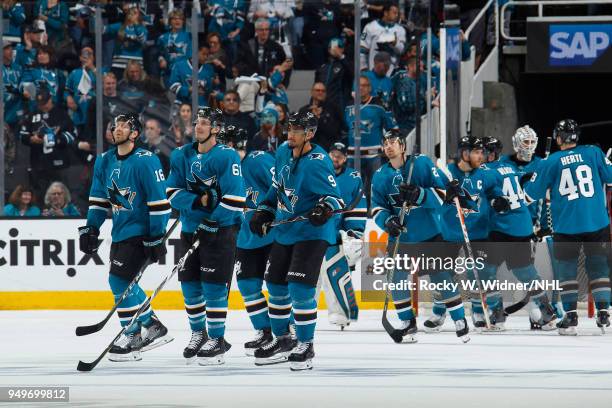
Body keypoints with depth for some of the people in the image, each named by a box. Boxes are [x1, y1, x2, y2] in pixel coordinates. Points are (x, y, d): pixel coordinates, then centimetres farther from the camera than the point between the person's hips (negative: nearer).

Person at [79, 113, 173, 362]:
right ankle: (152, 327, 22)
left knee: (120, 280, -15)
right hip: (120, 232, 8)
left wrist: (157, 238, -19)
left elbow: (159, 201, -17)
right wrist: (90, 228, 7)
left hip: (141, 232, -8)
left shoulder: (145, 161, -15)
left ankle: (133, 336, -3)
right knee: (123, 284, 9)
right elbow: (99, 199, 17)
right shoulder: (105, 162, 8)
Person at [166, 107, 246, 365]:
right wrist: (197, 201, -17)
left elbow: (235, 197, -17)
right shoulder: (182, 156, 6)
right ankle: (198, 333, 26)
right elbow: (173, 192, 2)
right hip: (190, 228, 6)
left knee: (213, 284, -8)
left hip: (220, 230, -6)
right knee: (190, 283, 9)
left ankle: (217, 338, 1)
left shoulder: (226, 157, -12)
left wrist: (211, 223, -21)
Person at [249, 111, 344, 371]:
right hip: (285, 230, 8)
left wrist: (324, 209, -39)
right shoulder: (283, 152, 4)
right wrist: (263, 212, 12)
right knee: (276, 284, 12)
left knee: (300, 287, -15)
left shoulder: (317, 163, -20)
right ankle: (282, 341, 28)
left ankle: (306, 347, -4)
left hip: (312, 232, -8)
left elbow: (334, 195, -20)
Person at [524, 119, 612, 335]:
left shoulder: (551, 162, -2)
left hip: (566, 226, -1)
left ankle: (571, 316, 2)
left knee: (566, 268, 9)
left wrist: (527, 180, 25)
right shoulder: (593, 153, -1)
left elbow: (531, 194, 5)